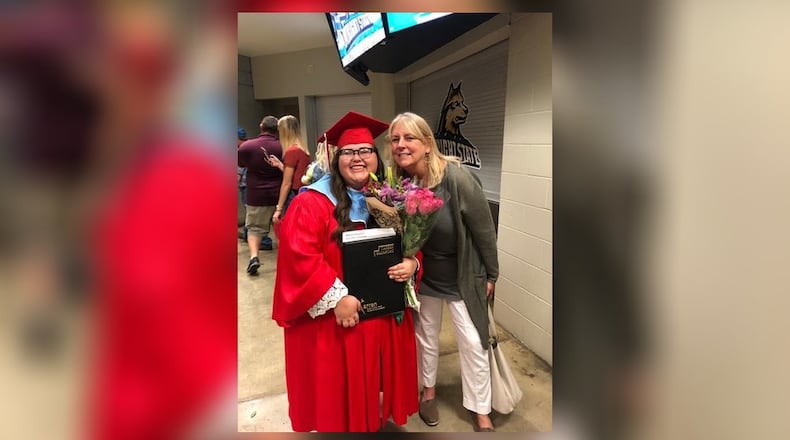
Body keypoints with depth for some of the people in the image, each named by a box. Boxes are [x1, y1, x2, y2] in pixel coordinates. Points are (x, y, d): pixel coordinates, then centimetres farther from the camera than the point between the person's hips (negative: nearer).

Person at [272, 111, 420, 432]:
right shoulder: (313, 202, -14)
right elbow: (299, 256, -21)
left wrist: (411, 263, -11)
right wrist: (337, 299, -23)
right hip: (332, 318, -5)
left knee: (379, 379, 20)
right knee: (338, 390, 10)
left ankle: (378, 419, 46)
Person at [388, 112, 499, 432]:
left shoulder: (457, 179, -26)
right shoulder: (399, 182, -13)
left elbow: (484, 230, -16)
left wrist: (491, 275, -7)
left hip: (462, 276, -3)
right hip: (423, 274, 4)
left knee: (472, 342, 5)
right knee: (426, 335, 20)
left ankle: (481, 413, 26)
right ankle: (429, 389, 45)